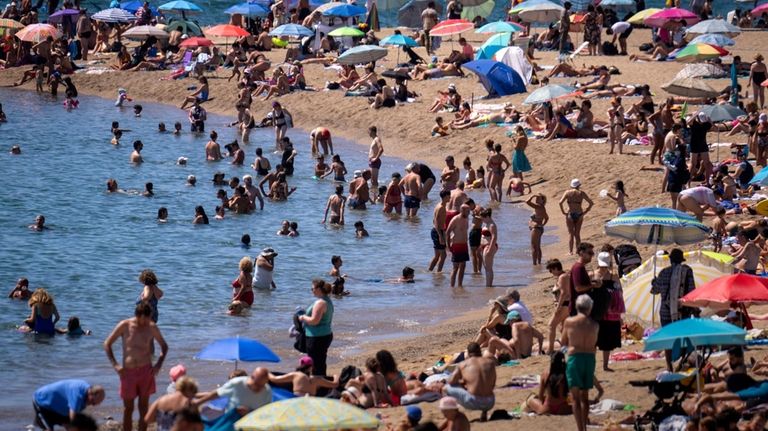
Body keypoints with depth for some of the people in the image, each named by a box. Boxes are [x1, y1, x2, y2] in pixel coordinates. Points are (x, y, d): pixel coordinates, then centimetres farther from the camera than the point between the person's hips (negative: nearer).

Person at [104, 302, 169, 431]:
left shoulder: (152, 327, -2)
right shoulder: (125, 326, -7)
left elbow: (164, 346, 12)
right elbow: (107, 344, 1)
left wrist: (158, 365, -2)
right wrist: (115, 365, -8)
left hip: (146, 371, 1)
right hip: (128, 372, -1)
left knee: (143, 407, 4)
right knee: (128, 408, 4)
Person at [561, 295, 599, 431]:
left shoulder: (569, 322, -4)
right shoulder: (594, 325, 2)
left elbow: (564, 342, 5)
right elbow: (594, 343, 9)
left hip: (575, 358, -3)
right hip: (590, 358, 3)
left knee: (575, 397, -1)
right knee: (585, 395, 18)